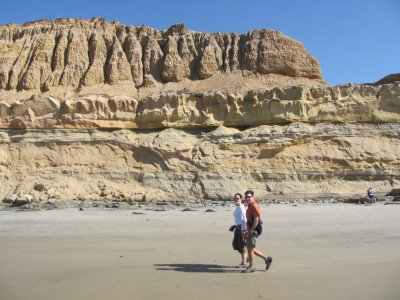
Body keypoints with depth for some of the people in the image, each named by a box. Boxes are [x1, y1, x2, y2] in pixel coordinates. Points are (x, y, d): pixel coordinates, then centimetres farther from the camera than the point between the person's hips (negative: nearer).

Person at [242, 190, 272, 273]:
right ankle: (266, 258, 23)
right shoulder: (250, 206, 16)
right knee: (250, 248, 14)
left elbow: (256, 220, -22)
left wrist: (250, 231, -21)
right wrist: (247, 231, 21)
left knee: (250, 248, -2)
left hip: (253, 231, -10)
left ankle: (251, 267, 10)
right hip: (250, 230, 10)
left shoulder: (254, 206, -15)